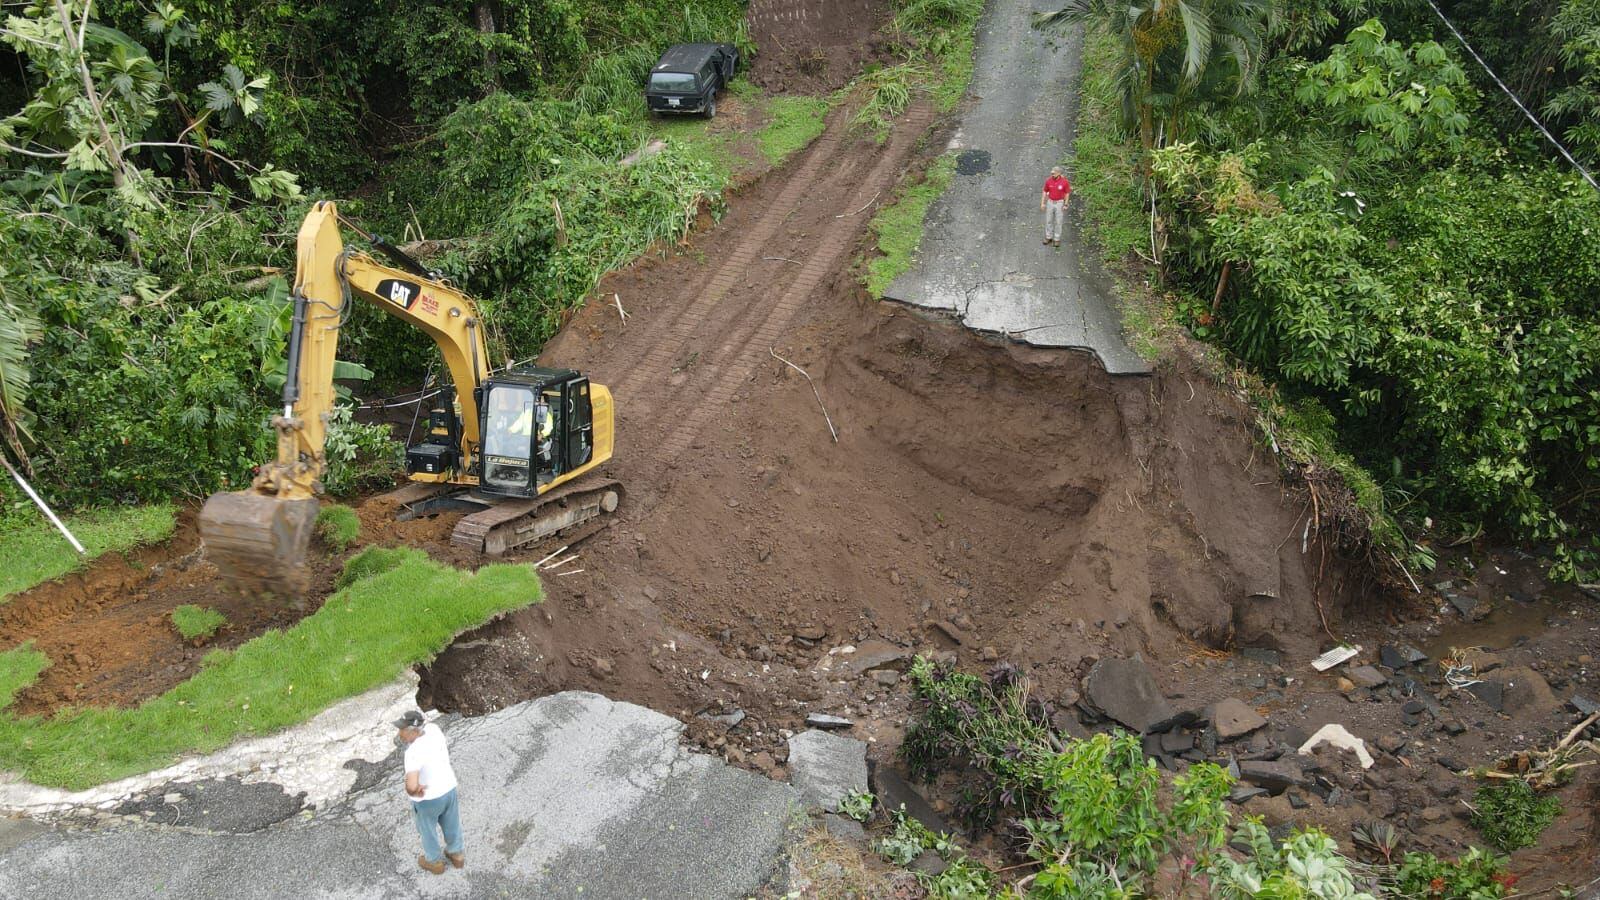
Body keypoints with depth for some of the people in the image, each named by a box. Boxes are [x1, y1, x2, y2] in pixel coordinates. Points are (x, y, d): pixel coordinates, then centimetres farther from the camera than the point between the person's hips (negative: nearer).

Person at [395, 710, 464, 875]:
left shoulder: (414, 752, -36)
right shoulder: (434, 729, -17)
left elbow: (412, 785, -44)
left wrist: (411, 792, -25)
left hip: (428, 799, -6)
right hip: (449, 788, 6)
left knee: (428, 830, 25)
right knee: (451, 825, 29)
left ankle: (435, 861, 48)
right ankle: (457, 854, 51)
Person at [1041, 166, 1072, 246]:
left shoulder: (1064, 182, -18)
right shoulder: (1048, 181, -10)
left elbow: (1067, 193, -7)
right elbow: (1045, 192, 1)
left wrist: (1065, 205, -9)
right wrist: (1042, 203, -2)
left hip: (1059, 203, -3)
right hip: (1050, 202, 3)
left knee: (1058, 222, 4)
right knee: (1048, 221, 11)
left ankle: (1057, 239, 18)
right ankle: (1049, 237, 27)